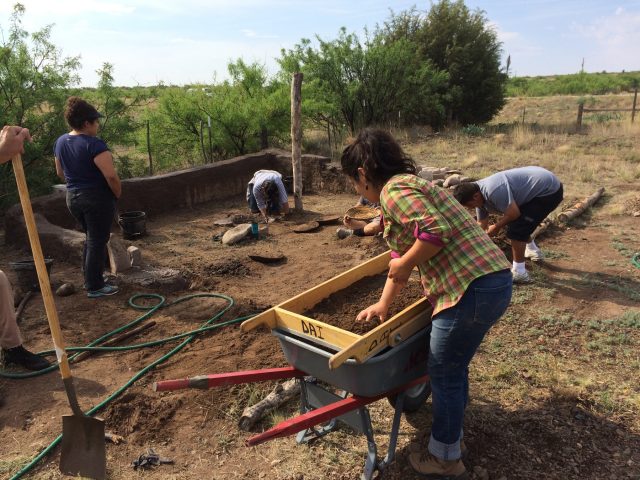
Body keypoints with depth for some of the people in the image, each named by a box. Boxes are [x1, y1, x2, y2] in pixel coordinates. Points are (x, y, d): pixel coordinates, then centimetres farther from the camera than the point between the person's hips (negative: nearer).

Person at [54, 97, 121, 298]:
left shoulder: (60, 142, 6)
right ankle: (95, 287, 11)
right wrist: (118, 194, -8)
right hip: (97, 199, -8)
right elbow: (111, 176, -24)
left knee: (91, 237, 23)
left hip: (72, 198, 8)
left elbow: (60, 172, 16)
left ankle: (89, 279, 31)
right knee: (97, 241, 3)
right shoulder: (94, 144, -20)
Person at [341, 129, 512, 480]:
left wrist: (404, 264, -11)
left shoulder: (394, 191, -11)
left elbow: (435, 230, -28)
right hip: (492, 281, 10)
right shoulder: (407, 185, 20)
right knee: (454, 366, 25)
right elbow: (402, 254, 25)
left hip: (472, 289, -10)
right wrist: (382, 305, 27)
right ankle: (451, 433, 47)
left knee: (443, 372, 8)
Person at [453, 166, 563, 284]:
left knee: (516, 229, -13)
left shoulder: (493, 190, -31)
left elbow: (514, 213, -28)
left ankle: (519, 273, -4)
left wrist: (496, 227, -11)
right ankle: (533, 250, 43)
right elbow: (482, 224, 9)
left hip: (550, 191, -10)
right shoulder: (480, 195, 1)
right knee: (514, 221, 23)